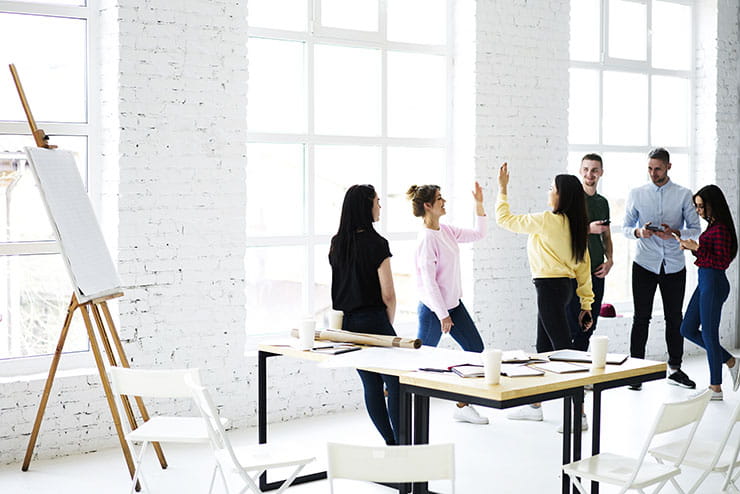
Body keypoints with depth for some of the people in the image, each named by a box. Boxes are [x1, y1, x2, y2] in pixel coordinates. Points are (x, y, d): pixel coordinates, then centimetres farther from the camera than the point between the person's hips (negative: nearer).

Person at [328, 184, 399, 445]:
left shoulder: (336, 243, 6)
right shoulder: (376, 244, -13)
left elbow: (339, 286, 12)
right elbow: (388, 295, -13)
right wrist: (389, 324, 3)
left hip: (347, 323, 7)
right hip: (373, 320, -7)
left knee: (371, 385, 12)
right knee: (396, 384, -1)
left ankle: (390, 442, 17)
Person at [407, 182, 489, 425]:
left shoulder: (446, 231, 5)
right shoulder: (427, 238, -21)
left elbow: (478, 234, 19)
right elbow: (428, 281, -22)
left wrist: (479, 204, 9)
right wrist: (442, 314, -20)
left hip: (453, 304, 9)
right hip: (433, 309, -9)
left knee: (475, 349, 8)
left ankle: (463, 406, 16)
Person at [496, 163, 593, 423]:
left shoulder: (548, 220, -15)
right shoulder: (576, 225, 9)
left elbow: (504, 219, -7)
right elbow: (583, 266, 11)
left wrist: (502, 189, 5)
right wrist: (585, 304, 16)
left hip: (550, 287, -9)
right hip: (565, 286, 9)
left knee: (563, 348, -8)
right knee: (544, 347, 17)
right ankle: (534, 405, 27)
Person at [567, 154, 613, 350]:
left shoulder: (602, 202, 15)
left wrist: (609, 260, 4)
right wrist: (588, 229, -18)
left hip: (597, 271, 6)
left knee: (589, 325, 9)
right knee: (571, 325, -7)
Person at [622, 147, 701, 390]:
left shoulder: (683, 195, 3)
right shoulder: (636, 194, 4)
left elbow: (695, 229, 3)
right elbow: (625, 227, 6)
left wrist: (675, 232, -17)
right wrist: (638, 232, -16)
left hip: (674, 265, 1)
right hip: (645, 264, -1)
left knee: (674, 318, 9)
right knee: (641, 318, 0)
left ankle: (675, 369, 21)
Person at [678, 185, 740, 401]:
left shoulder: (720, 229, -17)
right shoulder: (712, 226, 12)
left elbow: (722, 261, -20)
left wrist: (697, 248, -20)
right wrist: (692, 248, 5)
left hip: (714, 283, -10)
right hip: (705, 282, 10)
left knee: (709, 334, -1)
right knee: (688, 330, 13)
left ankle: (715, 388, 11)